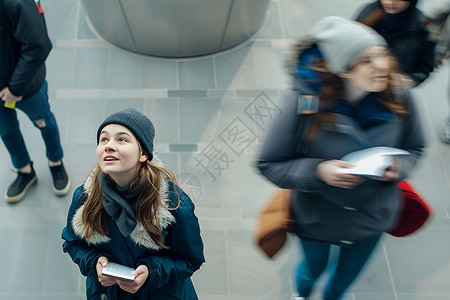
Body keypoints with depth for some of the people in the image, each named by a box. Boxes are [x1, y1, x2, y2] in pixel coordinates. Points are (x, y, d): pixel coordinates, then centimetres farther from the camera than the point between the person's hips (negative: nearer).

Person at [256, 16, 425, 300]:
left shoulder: (398, 96, -20)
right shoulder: (304, 102, -31)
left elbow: (414, 148, 0)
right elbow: (268, 165, -20)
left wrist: (399, 167, -23)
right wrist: (318, 170, -35)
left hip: (373, 216, 3)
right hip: (317, 217, -3)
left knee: (349, 273, 31)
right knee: (314, 268, 30)